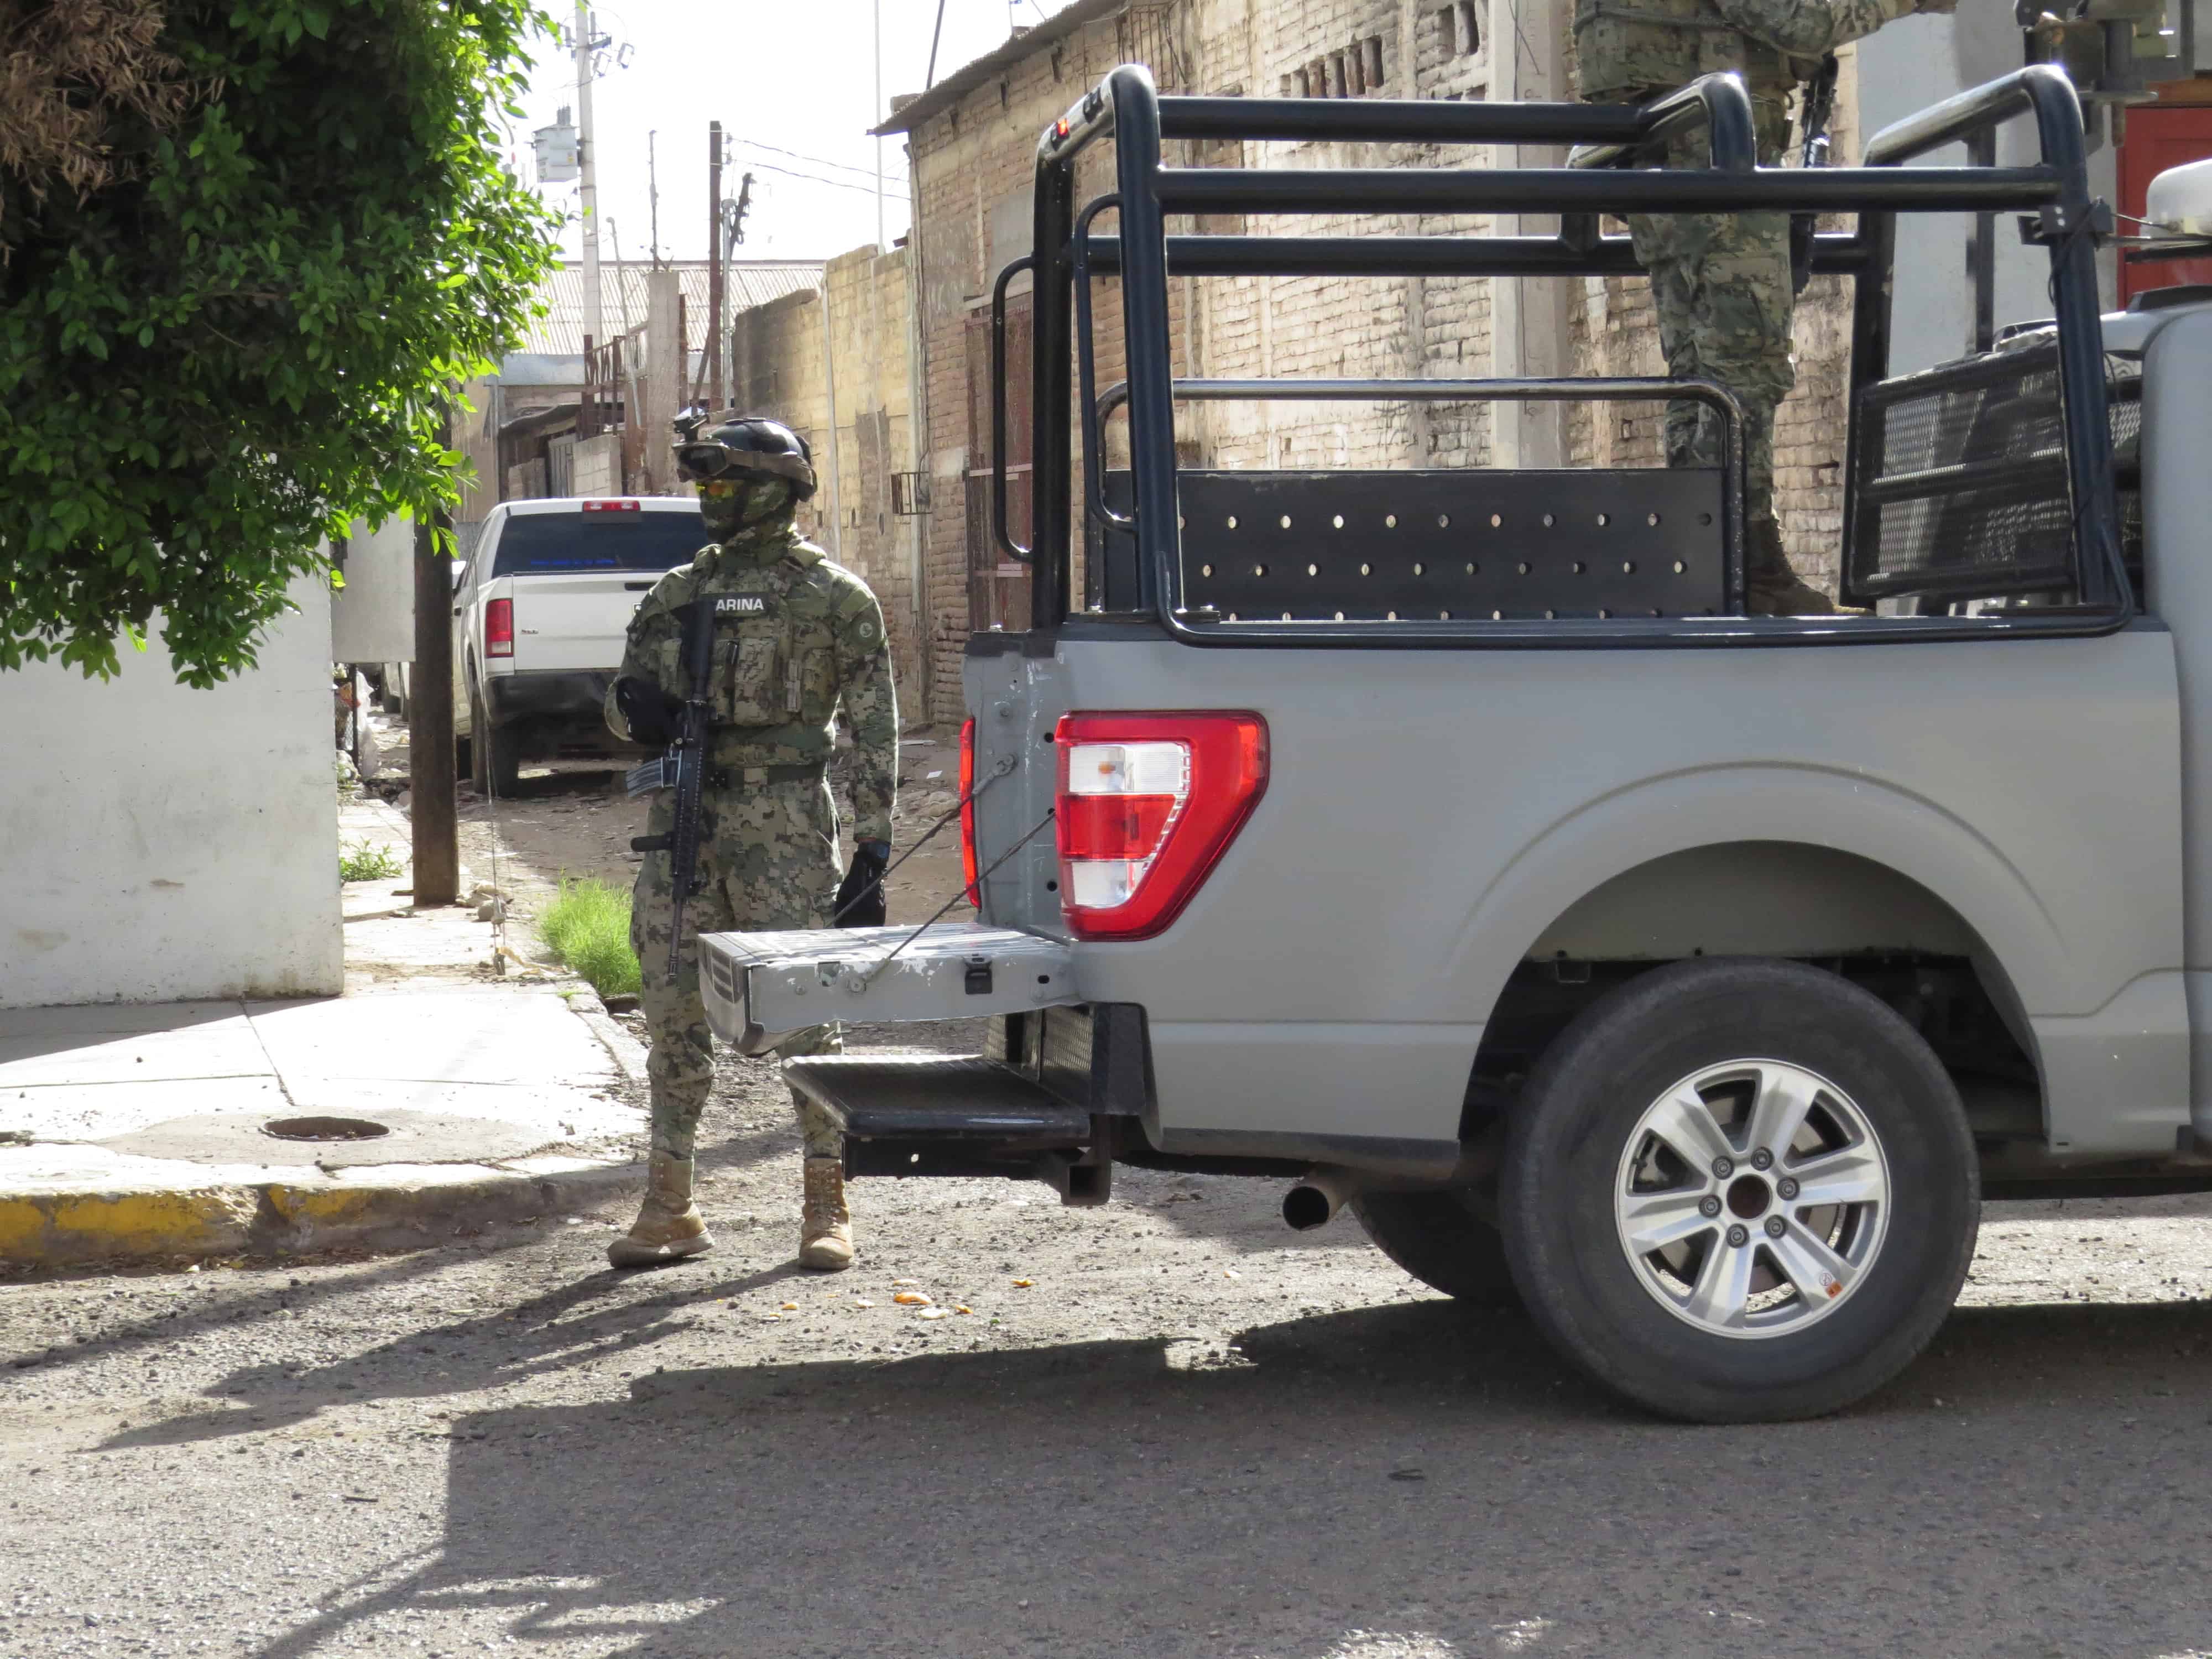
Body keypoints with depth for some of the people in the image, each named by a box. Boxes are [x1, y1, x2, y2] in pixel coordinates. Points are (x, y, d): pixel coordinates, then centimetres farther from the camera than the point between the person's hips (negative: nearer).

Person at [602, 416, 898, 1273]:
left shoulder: (835, 597, 1)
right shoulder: (677, 592, 15)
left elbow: (874, 730, -2)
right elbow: (627, 693, 22)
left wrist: (872, 849, -8)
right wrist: (635, 705, -4)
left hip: (784, 824, -5)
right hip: (682, 818, 5)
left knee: (804, 1011, -4)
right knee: (674, 1015, 5)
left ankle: (827, 1207, 4)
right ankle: (670, 1207, 13)